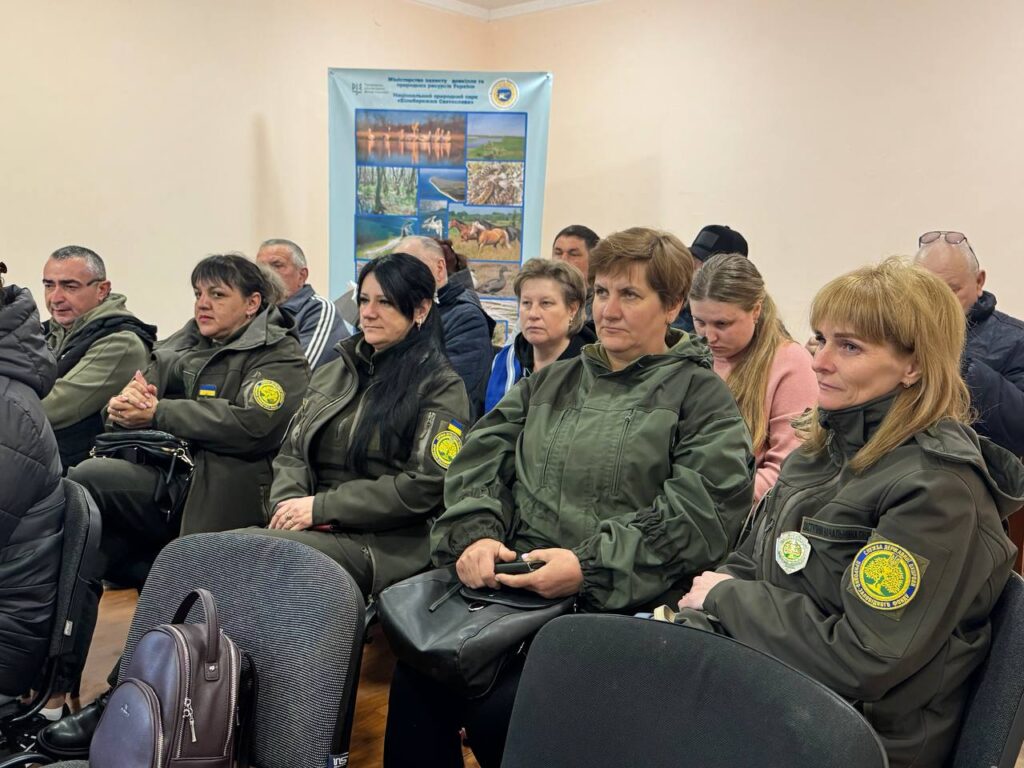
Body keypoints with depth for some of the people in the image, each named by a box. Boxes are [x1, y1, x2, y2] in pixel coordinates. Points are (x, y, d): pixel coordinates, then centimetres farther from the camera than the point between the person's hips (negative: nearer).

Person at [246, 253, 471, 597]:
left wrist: (322, 506, -11)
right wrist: (288, 502, -5)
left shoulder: (441, 387, 0)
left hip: (384, 542, -5)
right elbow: (291, 453, 19)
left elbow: (426, 485, -10)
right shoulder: (331, 374, 20)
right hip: (310, 529, 6)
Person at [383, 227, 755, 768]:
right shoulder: (549, 383, 21)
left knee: (501, 716, -24)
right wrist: (476, 533, -9)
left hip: (612, 603, -4)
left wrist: (591, 567, -19)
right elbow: (479, 459, 12)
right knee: (416, 680, -21)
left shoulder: (701, 395, 4)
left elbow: (702, 513, -10)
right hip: (505, 582, 5)